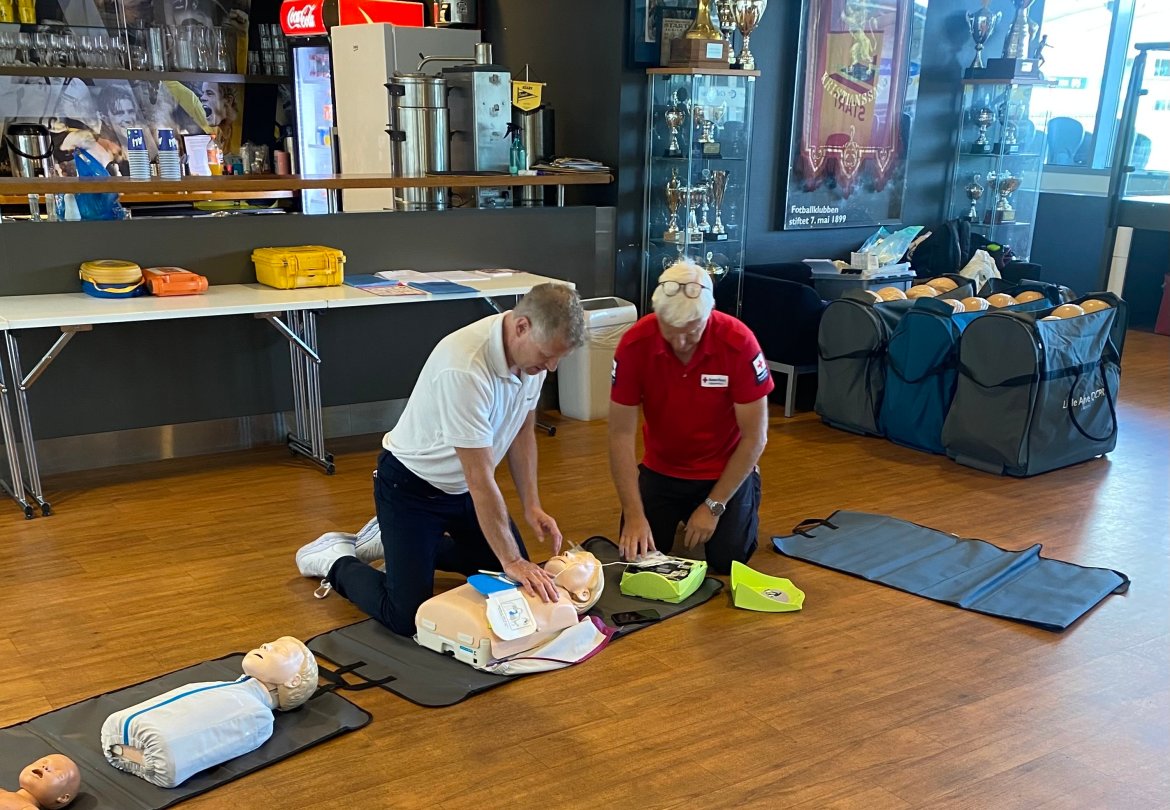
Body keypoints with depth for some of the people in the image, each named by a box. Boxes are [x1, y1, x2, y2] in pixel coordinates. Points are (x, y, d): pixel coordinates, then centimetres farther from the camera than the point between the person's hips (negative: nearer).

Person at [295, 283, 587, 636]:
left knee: (517, 581, 12)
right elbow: (481, 481, -33)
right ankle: (336, 561, 17)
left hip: (462, 485, 8)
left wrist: (532, 505, -1)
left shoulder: (533, 348, -12)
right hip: (412, 485, -8)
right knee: (407, 617, -13)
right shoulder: (466, 367, -37)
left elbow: (522, 428, 5)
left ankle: (405, 544, 28)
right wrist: (512, 561, -27)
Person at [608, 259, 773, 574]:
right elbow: (621, 433, -18)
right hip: (661, 469, 2)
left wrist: (713, 506, -18)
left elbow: (755, 436, -19)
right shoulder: (634, 344, -23)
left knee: (727, 560, -9)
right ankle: (680, 513, 27)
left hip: (725, 470, -2)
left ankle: (747, 499, 23)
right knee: (637, 555, -5)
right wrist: (634, 515, -25)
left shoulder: (739, 343, -27)